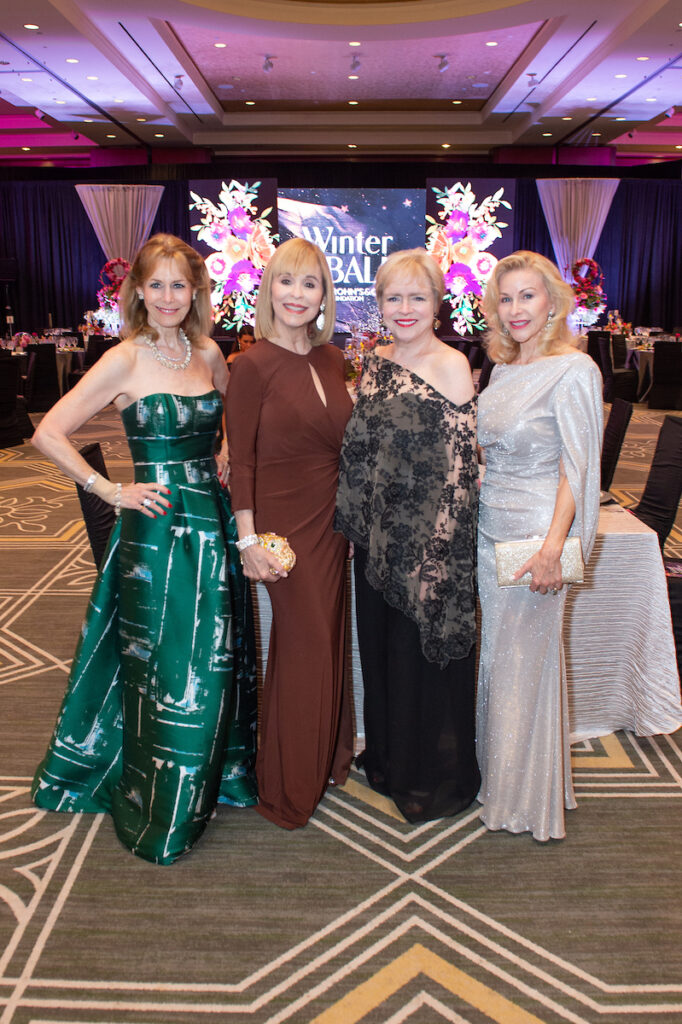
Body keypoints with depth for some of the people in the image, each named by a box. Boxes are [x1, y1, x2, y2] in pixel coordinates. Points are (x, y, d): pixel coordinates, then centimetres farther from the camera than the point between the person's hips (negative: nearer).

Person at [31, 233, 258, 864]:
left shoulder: (208, 354, 6)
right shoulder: (126, 360, -10)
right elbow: (49, 434, -13)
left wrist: (225, 460, 10)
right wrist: (110, 491, -12)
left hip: (213, 523, 5)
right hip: (155, 530, -5)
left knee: (214, 663, 15)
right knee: (164, 674, 5)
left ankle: (214, 776, 38)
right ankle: (158, 813, 27)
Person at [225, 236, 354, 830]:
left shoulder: (332, 359, 7)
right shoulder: (254, 365, -12)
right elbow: (241, 461, -12)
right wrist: (248, 540, -16)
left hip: (332, 520, 6)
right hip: (286, 524, -6)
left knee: (329, 640, 15)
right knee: (303, 644, 3)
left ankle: (326, 760, 36)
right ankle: (291, 787, 24)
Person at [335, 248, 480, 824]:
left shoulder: (451, 365, -10)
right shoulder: (376, 363, 9)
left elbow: (459, 463, -14)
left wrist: (437, 547, -18)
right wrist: (357, 518, 9)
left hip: (430, 536, -6)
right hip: (378, 534, 6)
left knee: (425, 651, 7)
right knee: (380, 643, 17)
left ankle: (434, 777, 28)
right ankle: (388, 758, 39)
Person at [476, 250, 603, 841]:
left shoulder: (573, 371, -12)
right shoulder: (505, 370, 11)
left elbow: (576, 466, -16)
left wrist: (553, 547, -21)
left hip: (537, 533, -7)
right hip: (491, 527, 7)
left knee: (526, 659, 3)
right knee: (497, 654, 15)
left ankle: (527, 798, 21)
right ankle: (497, 774, 33)